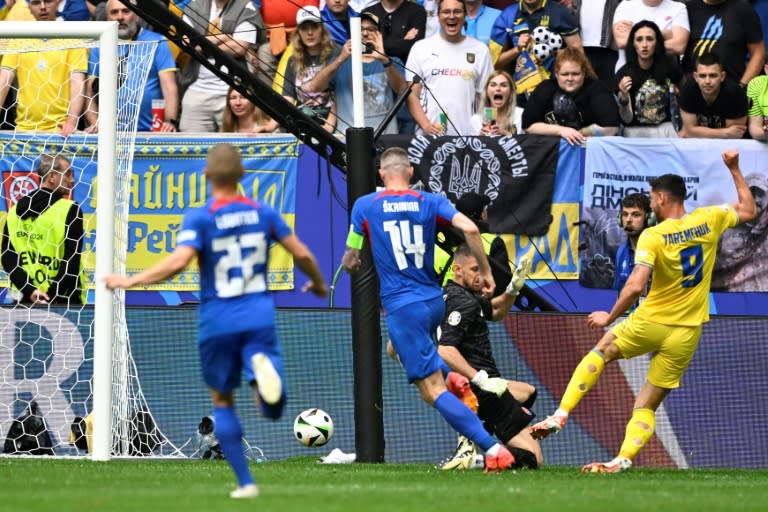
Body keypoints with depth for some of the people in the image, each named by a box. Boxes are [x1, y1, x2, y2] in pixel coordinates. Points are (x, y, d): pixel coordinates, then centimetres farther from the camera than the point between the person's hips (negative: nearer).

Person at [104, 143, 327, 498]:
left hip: (217, 324, -2)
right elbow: (302, 255, 6)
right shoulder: (263, 213, 3)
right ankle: (261, 366, -36)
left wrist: (130, 281, -13)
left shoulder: (199, 219, -8)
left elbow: (177, 262, -22)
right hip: (259, 318, 2)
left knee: (222, 402, 16)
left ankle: (245, 482, 7)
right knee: (272, 409, -1)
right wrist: (318, 284, 26)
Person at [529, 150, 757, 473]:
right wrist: (735, 170, 26)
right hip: (686, 333, 3)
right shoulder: (708, 220, -1)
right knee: (647, 405, 10)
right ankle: (624, 458, -8)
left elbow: (635, 286, -22)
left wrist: (610, 317, -8)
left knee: (601, 352, 22)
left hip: (651, 323, -3)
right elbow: (748, 211, 18)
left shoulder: (652, 236, -13)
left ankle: (561, 415, 11)